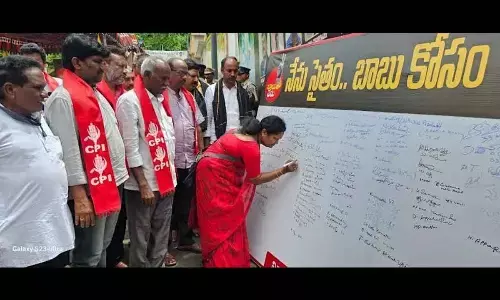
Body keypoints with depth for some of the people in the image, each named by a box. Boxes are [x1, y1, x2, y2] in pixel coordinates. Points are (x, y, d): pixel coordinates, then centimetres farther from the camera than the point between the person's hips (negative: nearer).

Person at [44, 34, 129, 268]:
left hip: (112, 182, 9)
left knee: (102, 249, 21)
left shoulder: (95, 93, 13)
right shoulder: (63, 97, -15)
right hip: (90, 188, -9)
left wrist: (118, 175, 15)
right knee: (88, 257, 5)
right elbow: (68, 150, -19)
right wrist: (79, 196, -19)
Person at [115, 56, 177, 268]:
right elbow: (130, 148, -15)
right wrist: (143, 184, -17)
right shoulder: (129, 101, -11)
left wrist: (172, 172, 12)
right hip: (143, 184, -7)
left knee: (161, 237, 17)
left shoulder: (161, 99, 11)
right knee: (141, 240, 9)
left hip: (165, 180, 7)